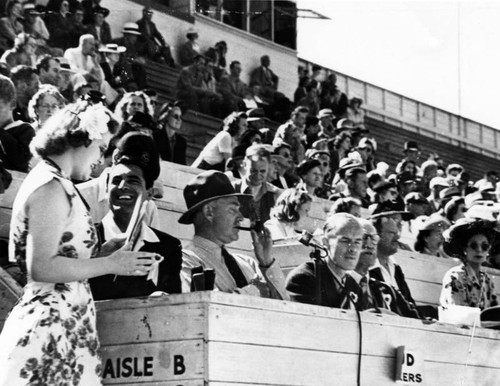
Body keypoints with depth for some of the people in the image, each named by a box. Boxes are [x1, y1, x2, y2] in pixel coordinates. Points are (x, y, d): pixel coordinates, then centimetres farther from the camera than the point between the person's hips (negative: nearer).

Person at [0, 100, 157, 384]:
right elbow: (41, 267, -19)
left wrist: (105, 251, 13)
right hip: (51, 325, -10)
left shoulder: (54, 184, 19)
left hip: (64, 326, 10)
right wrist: (110, 264, -13)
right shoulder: (51, 189, -11)